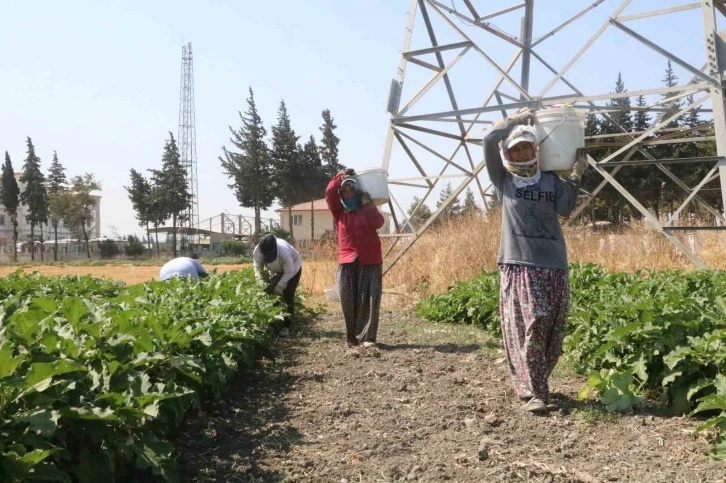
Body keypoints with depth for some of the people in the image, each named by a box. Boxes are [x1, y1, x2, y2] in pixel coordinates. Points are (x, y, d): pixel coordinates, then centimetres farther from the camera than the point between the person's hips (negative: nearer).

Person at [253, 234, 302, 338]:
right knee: (270, 294, -2)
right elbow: (258, 269, -14)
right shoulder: (257, 252, -31)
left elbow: (289, 273, -29)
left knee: (287, 296, -14)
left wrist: (277, 288, -30)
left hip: (293, 268, -5)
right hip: (276, 270, 5)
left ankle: (286, 326, -10)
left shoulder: (285, 253, -44)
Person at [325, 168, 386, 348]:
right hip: (347, 262, 1)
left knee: (369, 300, -5)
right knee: (349, 301, -1)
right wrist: (341, 176, 3)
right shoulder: (339, 212, 12)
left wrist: (367, 204, -6)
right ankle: (351, 337, 9)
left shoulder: (366, 209, 10)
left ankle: (368, 337, -1)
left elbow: (378, 223, -10)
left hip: (370, 261, -1)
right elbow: (330, 193, -3)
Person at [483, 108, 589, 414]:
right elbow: (490, 139, -3)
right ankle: (534, 393, -4)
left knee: (553, 330, 6)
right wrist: (518, 119, 5)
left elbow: (565, 209, -1)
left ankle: (537, 383, 25)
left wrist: (576, 175, -6)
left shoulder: (551, 178, 14)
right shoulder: (503, 179, 7)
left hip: (555, 264, 3)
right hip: (520, 264, -3)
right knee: (530, 326, -11)